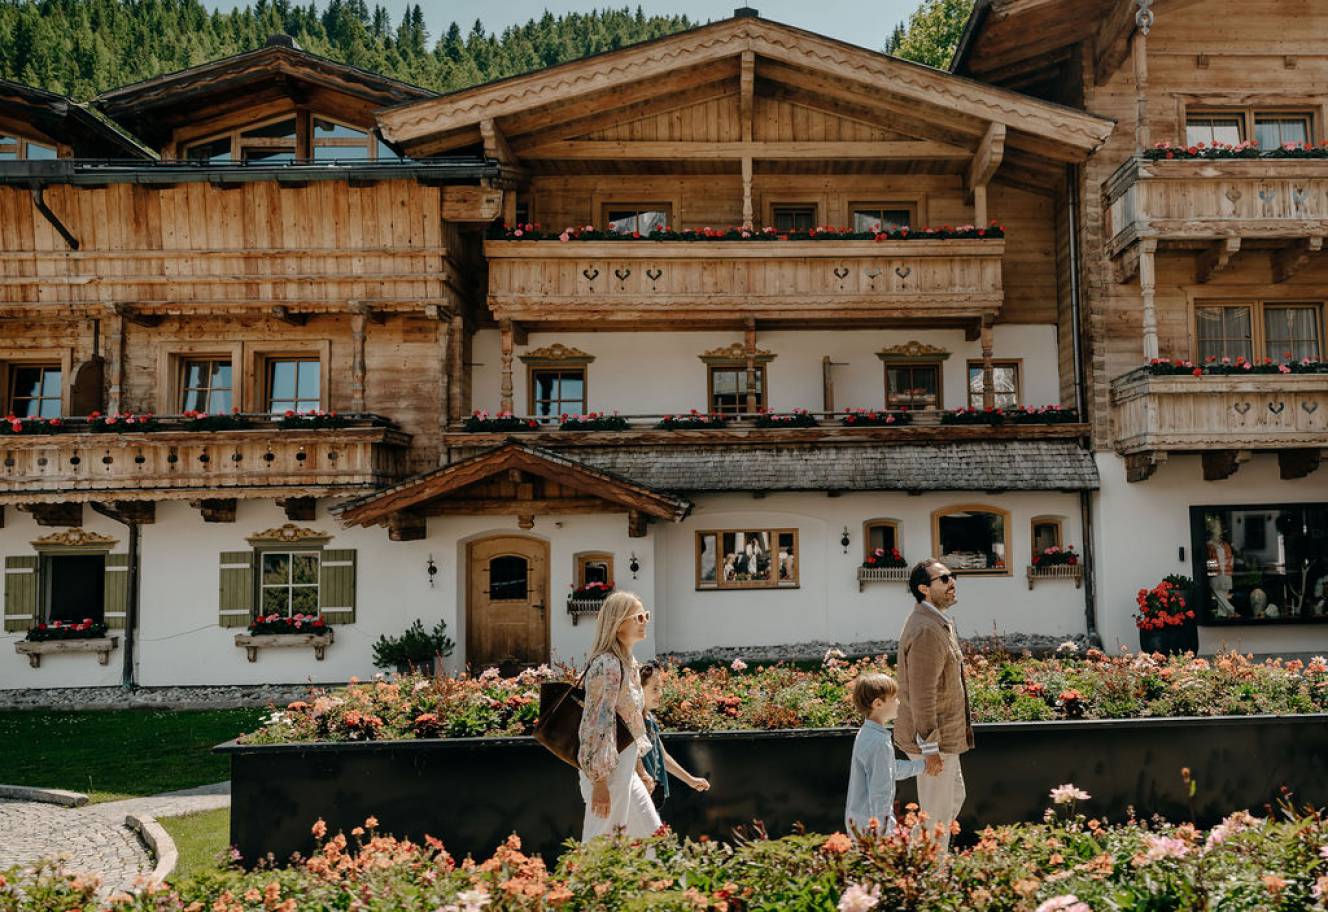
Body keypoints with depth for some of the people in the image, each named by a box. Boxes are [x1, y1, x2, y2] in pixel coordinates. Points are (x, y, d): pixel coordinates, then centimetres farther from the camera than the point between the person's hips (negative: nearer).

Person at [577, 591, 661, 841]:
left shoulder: (629, 662, 10)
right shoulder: (607, 665, -20)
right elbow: (597, 726, -22)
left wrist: (640, 768, 21)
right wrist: (600, 782, -22)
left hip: (625, 771, 10)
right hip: (607, 773, -10)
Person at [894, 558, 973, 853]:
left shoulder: (938, 623, 11)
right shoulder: (926, 630, -23)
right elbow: (921, 694, -25)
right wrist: (929, 748, -23)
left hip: (944, 735, 11)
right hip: (933, 739, -11)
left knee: (955, 797, 23)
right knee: (936, 813, 1)